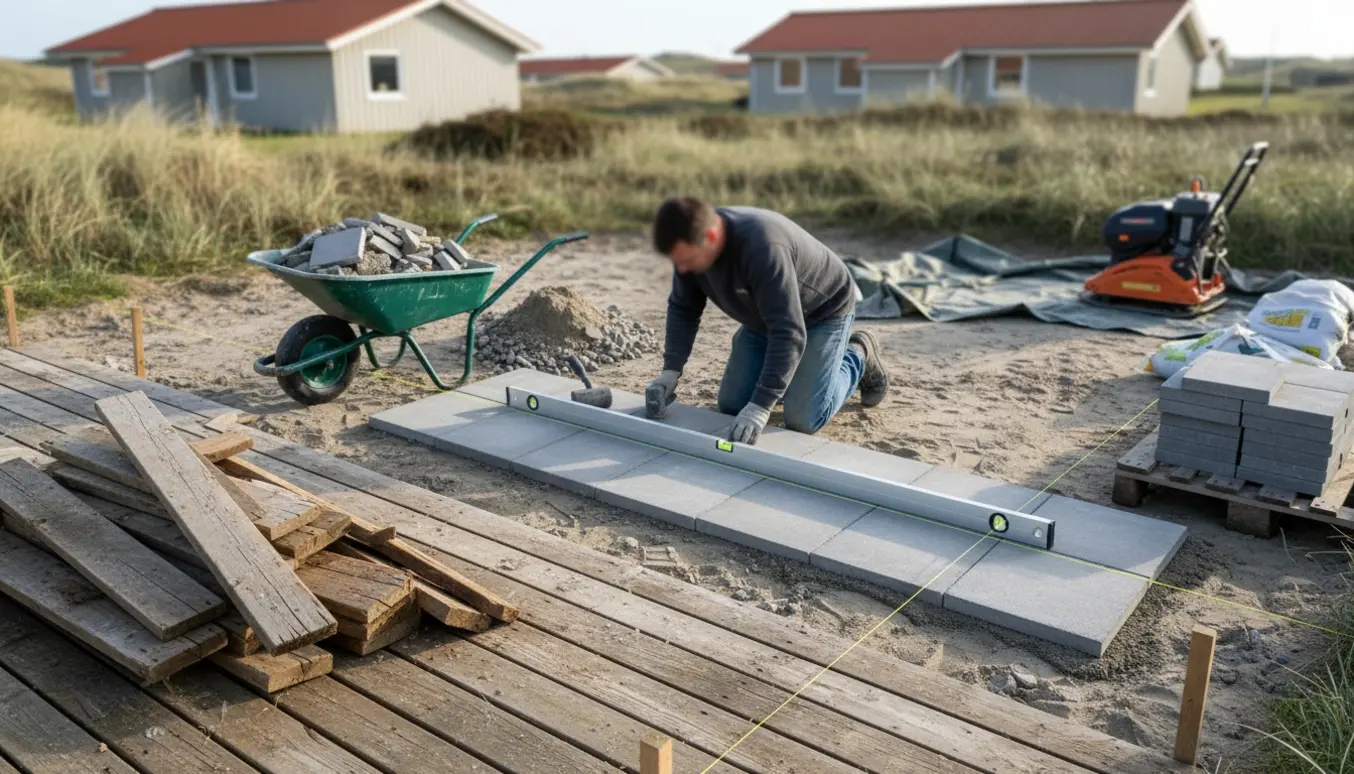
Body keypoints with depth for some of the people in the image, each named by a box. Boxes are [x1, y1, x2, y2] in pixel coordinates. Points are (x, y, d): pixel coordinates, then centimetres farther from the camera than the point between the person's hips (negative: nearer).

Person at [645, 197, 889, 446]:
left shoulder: (762, 246, -41)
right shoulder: (691, 244, -19)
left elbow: (788, 332, -42)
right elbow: (682, 308, -5)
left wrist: (760, 407, -45)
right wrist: (671, 370, -16)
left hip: (823, 311, -7)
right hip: (765, 316, 7)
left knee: (802, 420, -14)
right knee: (731, 405, 1)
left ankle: (858, 356, 12)